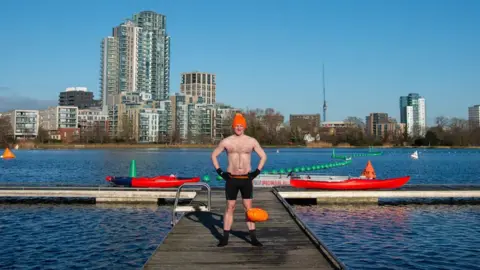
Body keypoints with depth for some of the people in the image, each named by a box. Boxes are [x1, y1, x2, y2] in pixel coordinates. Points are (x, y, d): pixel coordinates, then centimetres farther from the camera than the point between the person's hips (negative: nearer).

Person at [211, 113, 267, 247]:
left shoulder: (252, 141, 1)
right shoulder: (226, 141, 0)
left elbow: (263, 156, 10)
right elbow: (213, 155, 10)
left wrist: (257, 172, 0)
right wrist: (219, 171, 0)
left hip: (246, 179, 0)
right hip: (231, 179, 0)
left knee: (248, 208, 3)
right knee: (230, 207, 4)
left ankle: (253, 238, 9)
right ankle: (225, 238, 11)